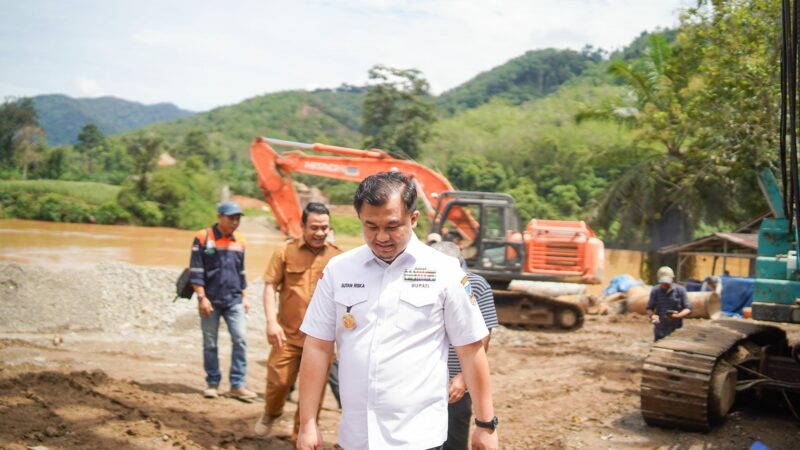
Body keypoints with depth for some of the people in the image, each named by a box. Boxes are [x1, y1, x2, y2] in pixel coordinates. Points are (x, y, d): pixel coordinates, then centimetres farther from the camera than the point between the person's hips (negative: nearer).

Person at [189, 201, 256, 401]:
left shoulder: (239, 241, 10)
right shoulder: (203, 238, -4)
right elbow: (196, 271, -6)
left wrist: (244, 297, 15)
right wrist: (201, 297, -12)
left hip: (234, 301, 3)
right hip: (211, 301, -3)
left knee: (240, 340, -7)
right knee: (210, 344, 6)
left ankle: (237, 385, -2)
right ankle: (212, 383, 18)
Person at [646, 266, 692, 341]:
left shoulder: (680, 290, -3)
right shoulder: (655, 291, 1)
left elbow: (688, 309, -2)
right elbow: (649, 308, 8)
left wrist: (678, 316, -21)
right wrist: (652, 315, -15)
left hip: (676, 331, -2)